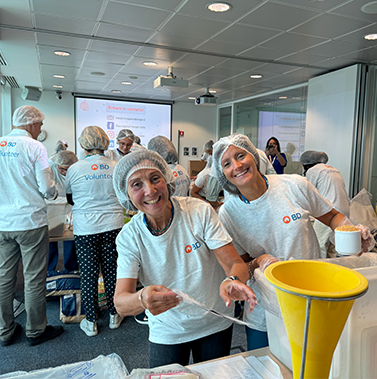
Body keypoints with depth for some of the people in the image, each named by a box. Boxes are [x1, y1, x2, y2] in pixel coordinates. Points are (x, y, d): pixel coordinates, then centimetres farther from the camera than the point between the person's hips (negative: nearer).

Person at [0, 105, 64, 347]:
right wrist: (54, 193, 9)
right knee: (34, 279, 6)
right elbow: (46, 188, -13)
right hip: (30, 222, -5)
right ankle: (36, 331, 19)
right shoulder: (35, 147, -10)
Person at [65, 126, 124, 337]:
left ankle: (91, 322, 20)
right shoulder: (117, 167, -2)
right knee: (112, 271, 12)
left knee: (88, 274, 9)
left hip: (86, 228, -1)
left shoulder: (74, 169, -6)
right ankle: (114, 315, 27)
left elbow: (70, 199, 10)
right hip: (113, 226, 2)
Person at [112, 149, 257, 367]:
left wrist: (232, 280, -44)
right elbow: (121, 302, -22)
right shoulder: (129, 237, -16)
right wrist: (142, 299, -45)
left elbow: (235, 264, -20)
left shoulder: (200, 212, -20)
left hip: (215, 325, 1)